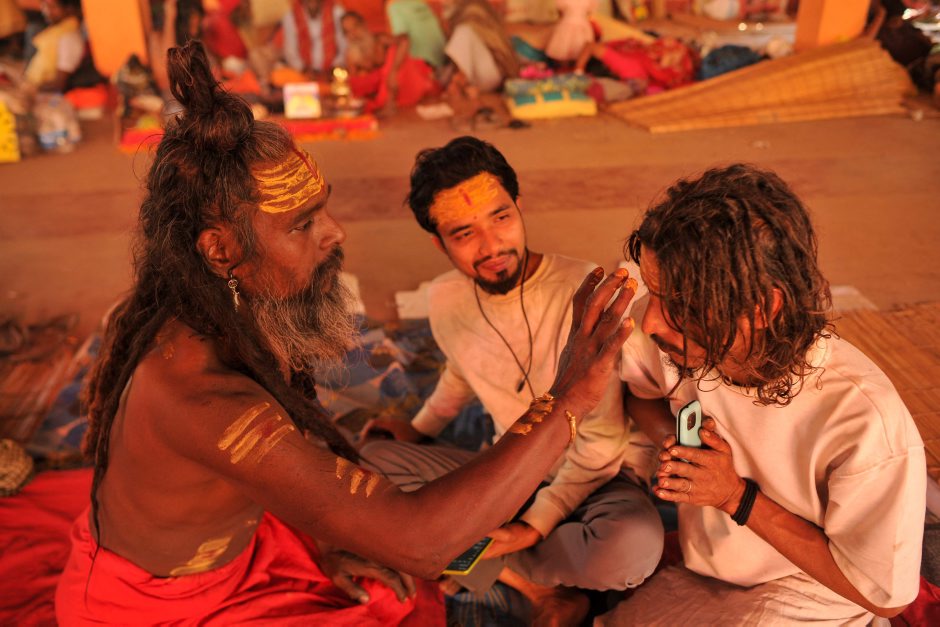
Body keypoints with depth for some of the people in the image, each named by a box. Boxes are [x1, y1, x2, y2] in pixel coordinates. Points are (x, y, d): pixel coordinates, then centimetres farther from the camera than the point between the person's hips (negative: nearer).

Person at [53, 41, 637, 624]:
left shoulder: (239, 311, -15)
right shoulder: (200, 394, -40)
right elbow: (418, 542, -42)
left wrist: (328, 540, -6)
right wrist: (570, 398, -39)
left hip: (231, 545, 6)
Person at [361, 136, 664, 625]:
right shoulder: (445, 300, -6)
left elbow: (601, 445, -19)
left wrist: (536, 525, -22)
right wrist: (419, 429, 14)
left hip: (598, 477, -4)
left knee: (633, 546, -38)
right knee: (372, 461, -13)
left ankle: (493, 566, -9)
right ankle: (538, 588, -13)